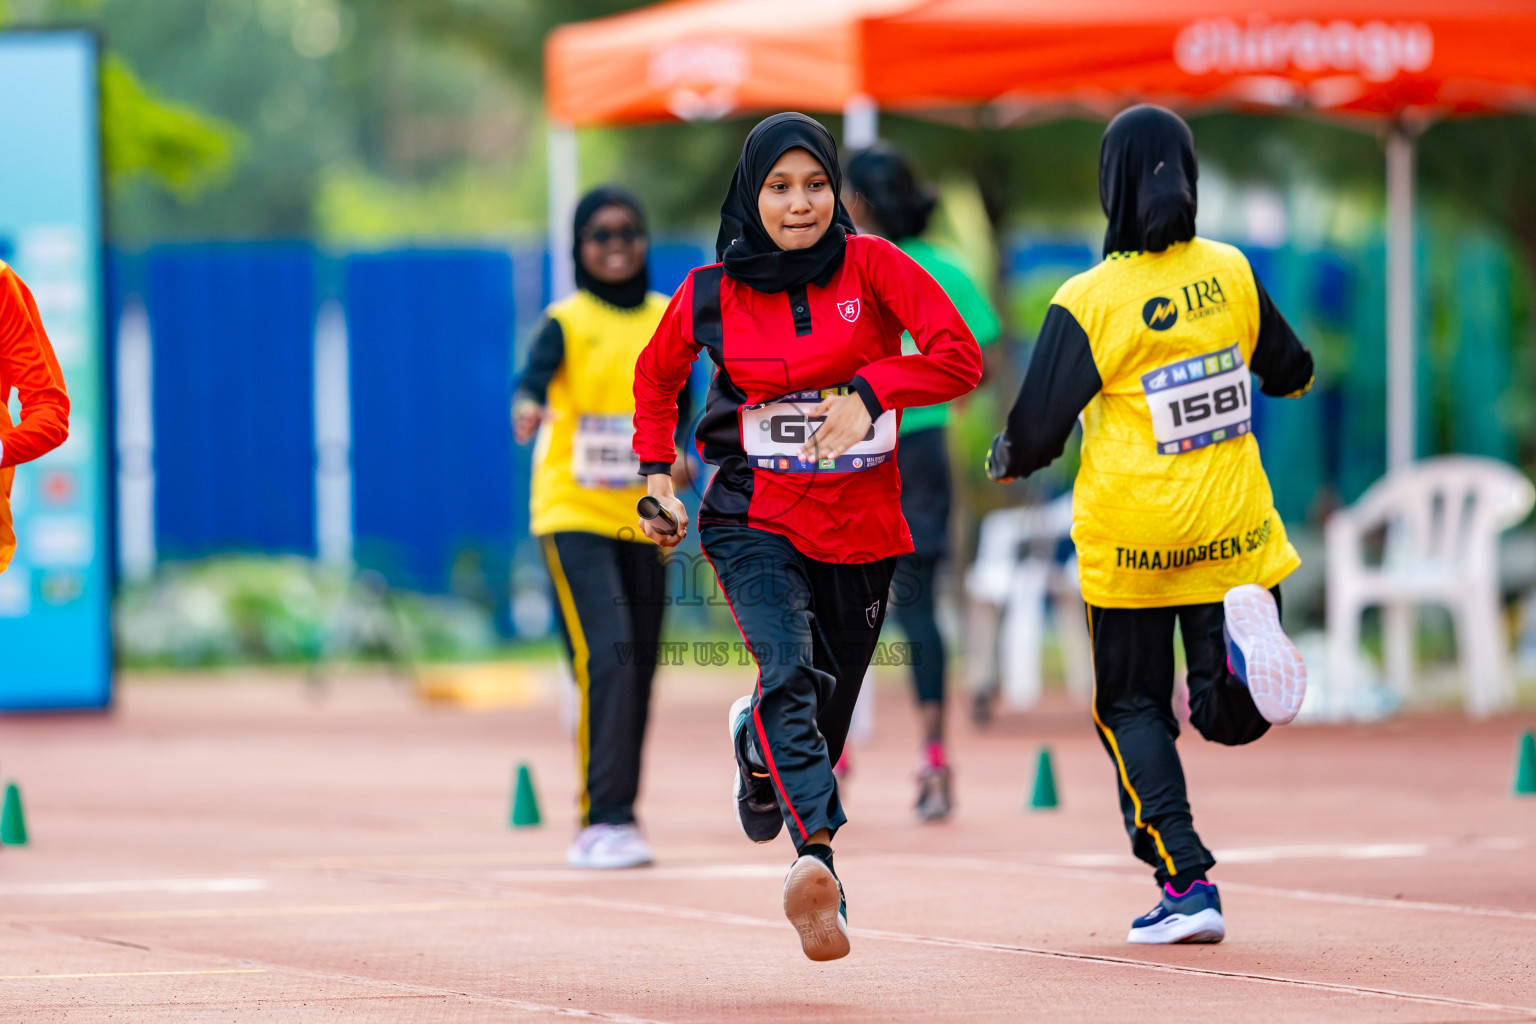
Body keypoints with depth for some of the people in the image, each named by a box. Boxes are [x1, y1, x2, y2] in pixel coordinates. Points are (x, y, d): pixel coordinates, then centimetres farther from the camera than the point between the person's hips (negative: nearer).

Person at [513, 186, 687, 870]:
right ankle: (602, 823, -19)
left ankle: (614, 821, 18)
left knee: (638, 670, 7)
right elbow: (537, 370, -28)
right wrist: (529, 404, -51)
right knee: (606, 659, -18)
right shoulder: (568, 322, -8)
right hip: (573, 514, -5)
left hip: (642, 520, 5)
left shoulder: (667, 319, 7)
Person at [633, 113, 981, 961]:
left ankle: (759, 745, 48)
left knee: (828, 718, 11)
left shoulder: (870, 267, -4)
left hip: (860, 531, 2)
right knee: (791, 675, -27)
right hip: (755, 523, -2)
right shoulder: (711, 294, -1)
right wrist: (656, 472, 8)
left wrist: (868, 389, -22)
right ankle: (816, 859, -42)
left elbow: (959, 357, -11)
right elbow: (656, 375, 19)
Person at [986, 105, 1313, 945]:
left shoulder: (1090, 302, -14)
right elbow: (1287, 370, 15)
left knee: (1132, 708, 12)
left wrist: (1005, 461, 14)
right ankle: (1239, 633, -25)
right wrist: (1286, 375, 39)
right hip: (1231, 525, 3)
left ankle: (1188, 882, -1)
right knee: (1232, 717, 10)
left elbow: (1037, 431, -9)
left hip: (1130, 537, -3)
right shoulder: (1229, 272, -1)